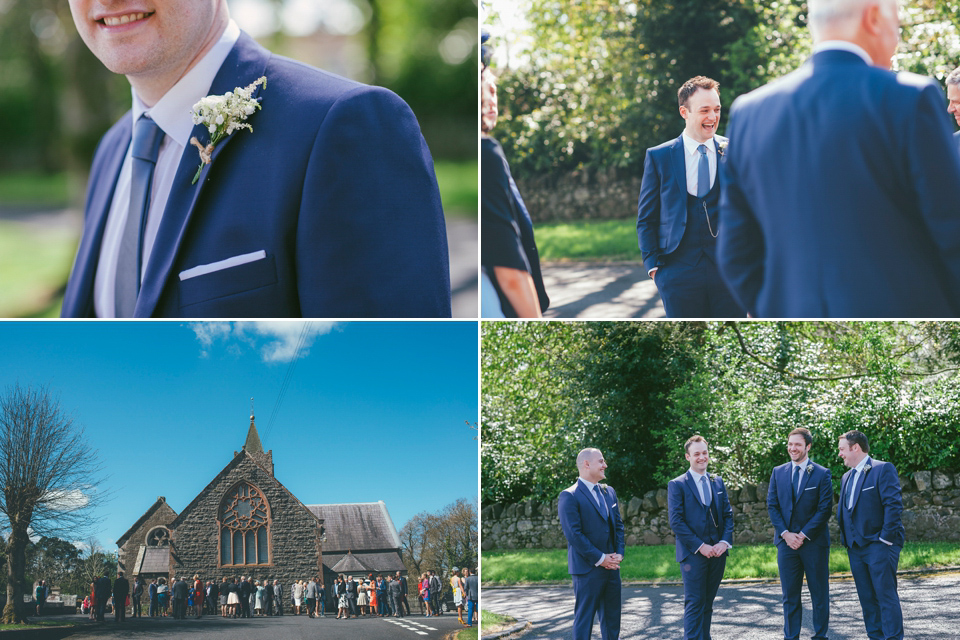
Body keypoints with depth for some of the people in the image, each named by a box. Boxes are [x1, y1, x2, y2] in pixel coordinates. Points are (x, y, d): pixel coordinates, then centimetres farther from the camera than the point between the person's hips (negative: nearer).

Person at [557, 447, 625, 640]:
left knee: (612, 620, 12)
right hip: (588, 569, -7)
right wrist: (600, 558, -16)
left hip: (611, 566, 7)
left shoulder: (609, 492, 14)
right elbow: (573, 534, -16)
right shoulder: (570, 496, -10)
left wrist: (619, 553, 0)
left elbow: (618, 524, 16)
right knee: (584, 618, -2)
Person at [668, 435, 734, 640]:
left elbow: (728, 514, 13)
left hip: (717, 552, 5)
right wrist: (700, 546, -15)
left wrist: (725, 541, -4)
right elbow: (676, 521, -9)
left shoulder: (717, 482, 14)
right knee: (694, 604, -6)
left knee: (707, 603, 10)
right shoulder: (677, 485, -3)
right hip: (693, 554, -5)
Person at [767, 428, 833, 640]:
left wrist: (803, 535, -11)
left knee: (819, 594, 3)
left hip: (813, 541, -3)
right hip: (786, 542, 3)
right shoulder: (778, 472, 9)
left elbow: (824, 509, -6)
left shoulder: (822, 474, -1)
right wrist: (785, 534, -6)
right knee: (789, 595, 5)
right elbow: (772, 506, 7)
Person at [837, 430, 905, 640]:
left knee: (886, 595, -10)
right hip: (856, 547, 8)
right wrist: (845, 538, 11)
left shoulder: (883, 469, -6)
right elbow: (842, 510, 24)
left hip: (879, 545, -8)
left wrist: (886, 538, -17)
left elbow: (894, 505, -14)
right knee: (867, 599, 8)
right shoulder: (847, 477, 19)